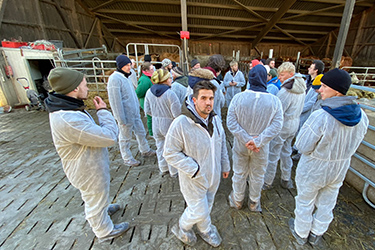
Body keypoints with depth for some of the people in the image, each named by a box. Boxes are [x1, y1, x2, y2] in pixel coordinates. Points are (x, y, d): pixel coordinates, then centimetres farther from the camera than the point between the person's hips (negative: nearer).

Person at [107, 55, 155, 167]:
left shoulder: (125, 77, 12)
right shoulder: (114, 79, -16)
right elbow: (115, 101, -20)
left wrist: (137, 107, 16)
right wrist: (121, 119, -20)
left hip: (135, 113, 9)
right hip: (126, 115, -8)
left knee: (141, 132, 18)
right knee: (125, 138, 7)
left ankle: (145, 150, 36)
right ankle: (127, 159, 22)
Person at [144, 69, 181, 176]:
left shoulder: (149, 92, -3)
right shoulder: (170, 93, -21)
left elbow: (147, 110, 4)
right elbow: (177, 113, -21)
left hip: (156, 124, 6)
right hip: (169, 124, -5)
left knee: (160, 146, 20)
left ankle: (163, 168, 39)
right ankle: (174, 171, 29)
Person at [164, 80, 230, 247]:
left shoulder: (215, 119, -5)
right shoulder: (180, 124, -28)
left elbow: (222, 145, 8)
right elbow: (170, 154, -22)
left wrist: (225, 166, 14)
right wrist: (194, 170, -25)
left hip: (213, 176, 6)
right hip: (193, 179, -6)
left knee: (207, 206, 27)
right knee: (199, 211, 11)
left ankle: (204, 229, 57)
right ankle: (182, 228, 45)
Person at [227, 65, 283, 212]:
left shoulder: (238, 98, -16)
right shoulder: (275, 101, -13)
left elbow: (231, 122, -17)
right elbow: (276, 125, -15)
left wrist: (246, 140, -15)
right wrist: (258, 141, -17)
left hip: (240, 146, 0)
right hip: (261, 149, 1)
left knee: (239, 174, 21)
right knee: (257, 176, 23)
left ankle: (237, 201, 44)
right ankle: (254, 203, 46)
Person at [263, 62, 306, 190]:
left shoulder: (286, 91, -26)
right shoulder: (301, 88, 4)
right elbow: (299, 108, 12)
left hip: (282, 126, -9)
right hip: (294, 124, 9)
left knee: (272, 155, 5)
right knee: (286, 152, 22)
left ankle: (267, 182, 21)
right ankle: (286, 180, 37)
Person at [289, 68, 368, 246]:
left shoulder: (320, 117, -32)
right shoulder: (361, 116, -10)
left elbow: (303, 147, -22)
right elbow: (354, 144, 4)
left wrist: (307, 126, -10)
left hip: (313, 171, -6)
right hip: (340, 170, 6)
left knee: (305, 203, 19)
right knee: (326, 204, 26)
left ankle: (301, 233, 43)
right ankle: (316, 234, 49)